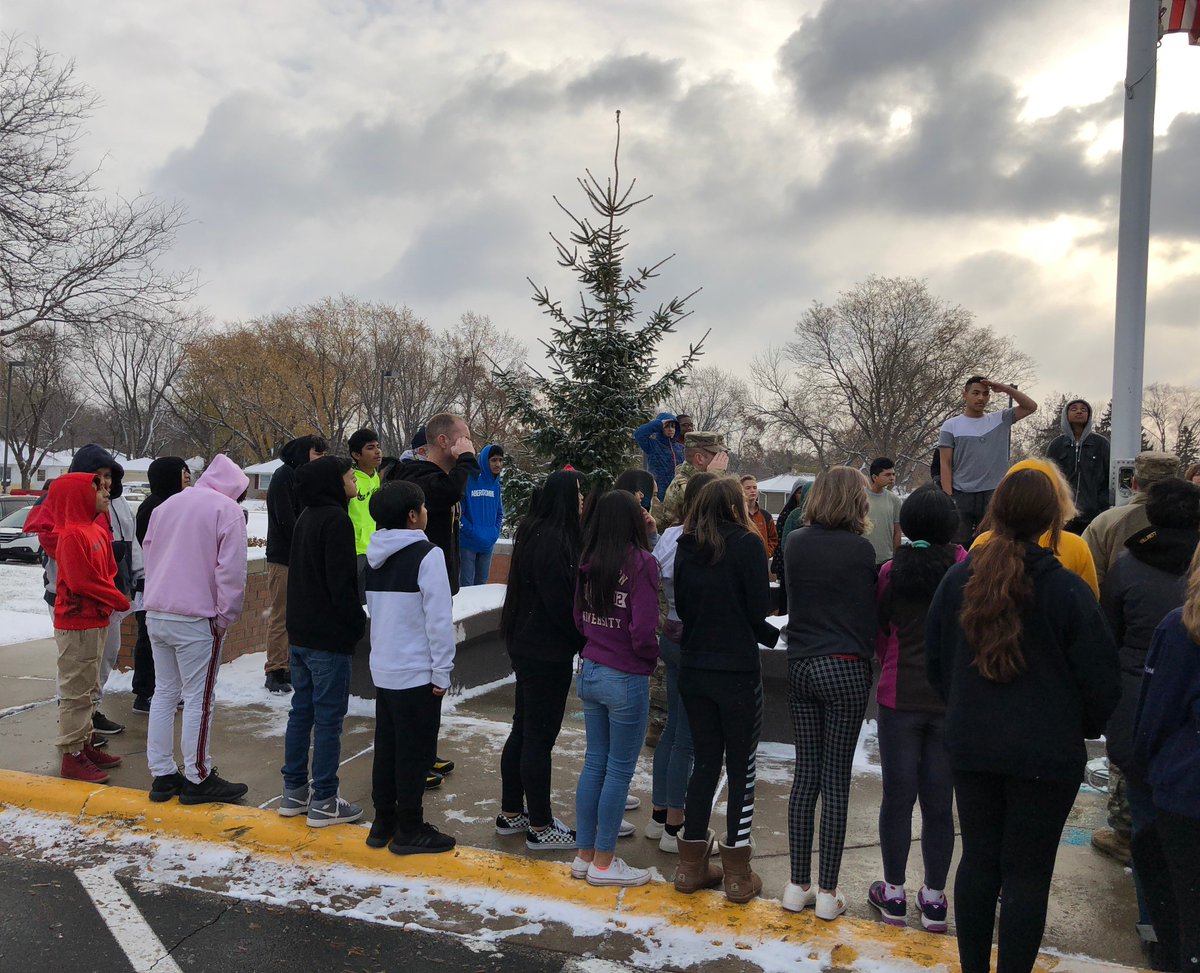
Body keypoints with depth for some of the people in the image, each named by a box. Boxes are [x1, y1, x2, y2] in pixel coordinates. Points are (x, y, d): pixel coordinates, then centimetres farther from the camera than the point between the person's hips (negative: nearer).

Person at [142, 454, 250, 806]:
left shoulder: (166, 505, 16)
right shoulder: (227, 509, -7)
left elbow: (148, 556, 19)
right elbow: (231, 569, -14)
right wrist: (227, 615, -6)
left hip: (156, 614, 7)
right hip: (197, 619, -7)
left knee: (165, 692, 14)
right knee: (198, 698, 1)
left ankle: (162, 774, 19)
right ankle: (197, 779, 8)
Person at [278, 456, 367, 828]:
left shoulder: (306, 517, 13)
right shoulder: (336, 520, -16)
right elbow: (342, 582, -20)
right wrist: (358, 623, -9)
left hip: (300, 634, 9)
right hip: (330, 637, -9)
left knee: (301, 711, 15)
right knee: (329, 718, -2)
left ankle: (294, 791, 23)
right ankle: (324, 802, 4)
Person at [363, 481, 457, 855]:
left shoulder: (375, 556, 8)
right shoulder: (427, 555, -16)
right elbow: (439, 618, -18)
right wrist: (442, 671, -12)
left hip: (383, 669, 8)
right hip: (417, 672, -8)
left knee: (386, 746, 16)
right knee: (415, 751, 2)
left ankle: (383, 823, 25)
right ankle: (409, 831, 11)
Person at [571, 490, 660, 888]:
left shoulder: (588, 562, 1)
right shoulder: (640, 563, -17)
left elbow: (579, 619, 9)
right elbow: (643, 631, -20)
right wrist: (652, 655, -1)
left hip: (590, 672, 6)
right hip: (626, 679, -6)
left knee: (594, 763, 16)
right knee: (619, 770, 6)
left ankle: (584, 854, 26)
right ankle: (603, 863, 17)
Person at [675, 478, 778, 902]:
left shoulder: (686, 548, 2)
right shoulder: (747, 544, -11)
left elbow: (681, 607, 6)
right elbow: (757, 612, -12)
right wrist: (775, 635, 7)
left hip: (693, 669, 5)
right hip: (737, 671, -5)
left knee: (705, 761, 16)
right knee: (741, 768, 7)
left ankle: (692, 866, 24)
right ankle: (737, 874, 14)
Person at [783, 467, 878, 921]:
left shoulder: (795, 543, 3)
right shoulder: (858, 549, -11)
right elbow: (867, 613, -4)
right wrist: (867, 660, 9)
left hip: (800, 666, 5)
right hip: (844, 669, -4)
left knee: (805, 776, 11)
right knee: (836, 780, 4)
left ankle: (798, 884, 18)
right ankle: (827, 892, 11)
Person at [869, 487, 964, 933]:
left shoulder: (891, 570, -6)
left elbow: (880, 632, 3)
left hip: (900, 696, 0)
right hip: (952, 698, 0)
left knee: (898, 795, 10)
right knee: (939, 801, 9)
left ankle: (893, 894, 21)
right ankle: (934, 899, 20)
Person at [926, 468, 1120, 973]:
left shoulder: (957, 580, -3)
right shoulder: (1067, 591, -16)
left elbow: (935, 662, 8)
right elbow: (1100, 680, -8)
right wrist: (1087, 727, 12)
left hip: (971, 747, 4)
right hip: (1047, 755, -4)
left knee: (978, 861, 16)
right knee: (1028, 874, 7)